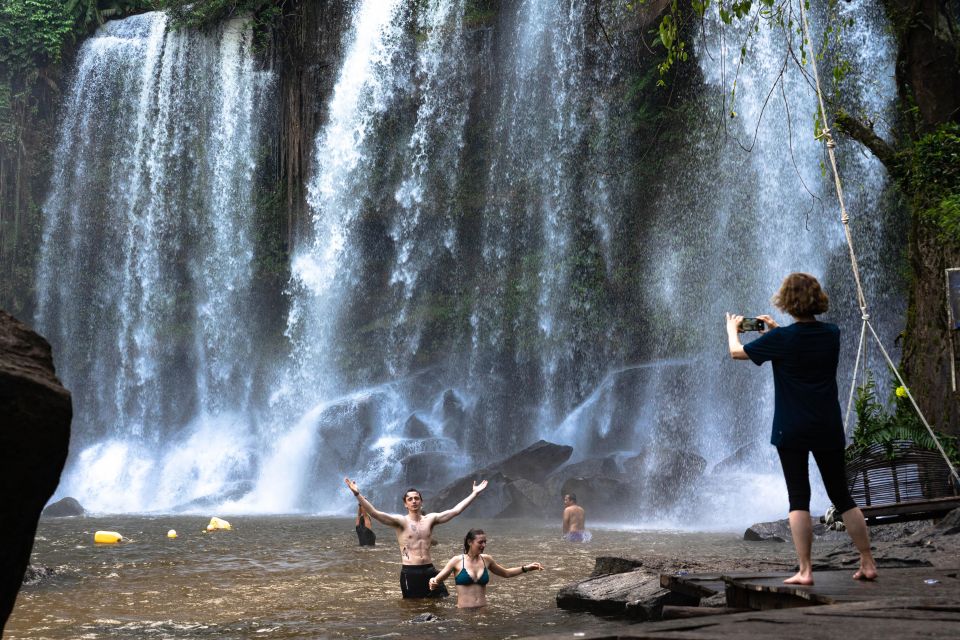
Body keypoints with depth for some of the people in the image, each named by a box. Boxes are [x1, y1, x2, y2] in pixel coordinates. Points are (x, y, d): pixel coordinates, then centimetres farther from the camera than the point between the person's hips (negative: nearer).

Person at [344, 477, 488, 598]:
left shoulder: (430, 519, 8)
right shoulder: (401, 521, -3)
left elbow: (455, 510, 7)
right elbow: (375, 513, -15)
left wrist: (475, 493, 5)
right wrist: (357, 494, -27)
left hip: (429, 570, 4)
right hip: (409, 572, -3)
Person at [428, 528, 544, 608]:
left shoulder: (486, 559, 9)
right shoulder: (457, 561, -2)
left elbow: (506, 573, 26)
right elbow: (437, 580, 0)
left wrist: (526, 568, 17)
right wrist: (433, 582, -24)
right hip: (464, 612, -3)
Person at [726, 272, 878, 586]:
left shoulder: (781, 339, -12)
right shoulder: (832, 334, 1)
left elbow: (737, 352, 1)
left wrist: (732, 329, 21)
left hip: (792, 430, -4)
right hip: (829, 429, 4)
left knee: (798, 498, 0)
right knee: (842, 496, 13)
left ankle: (805, 571, -3)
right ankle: (868, 563, 16)